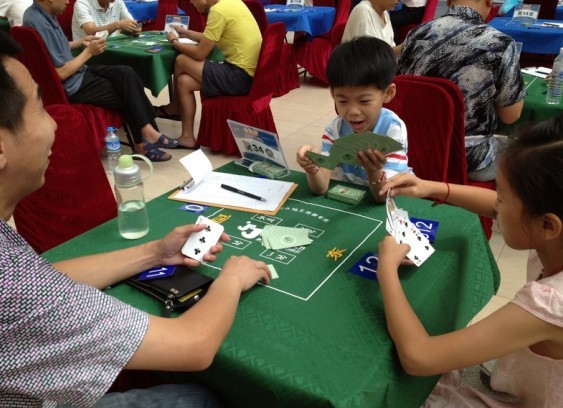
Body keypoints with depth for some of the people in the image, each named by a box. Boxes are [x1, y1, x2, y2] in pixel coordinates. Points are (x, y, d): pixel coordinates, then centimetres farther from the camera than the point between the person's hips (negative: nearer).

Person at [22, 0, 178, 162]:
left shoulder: (44, 14, 6)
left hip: (78, 73, 9)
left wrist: (81, 42, 10)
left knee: (126, 73, -8)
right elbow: (61, 73, -24)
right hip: (70, 86, -9)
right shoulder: (40, 24, -24)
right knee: (126, 95, -6)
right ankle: (143, 141, 8)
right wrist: (89, 52, -13)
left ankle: (147, 132, -10)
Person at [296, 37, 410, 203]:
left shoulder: (393, 129, -18)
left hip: (391, 202, -2)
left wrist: (374, 171, -43)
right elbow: (320, 188, -16)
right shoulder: (335, 128, -9)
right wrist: (312, 167, -36)